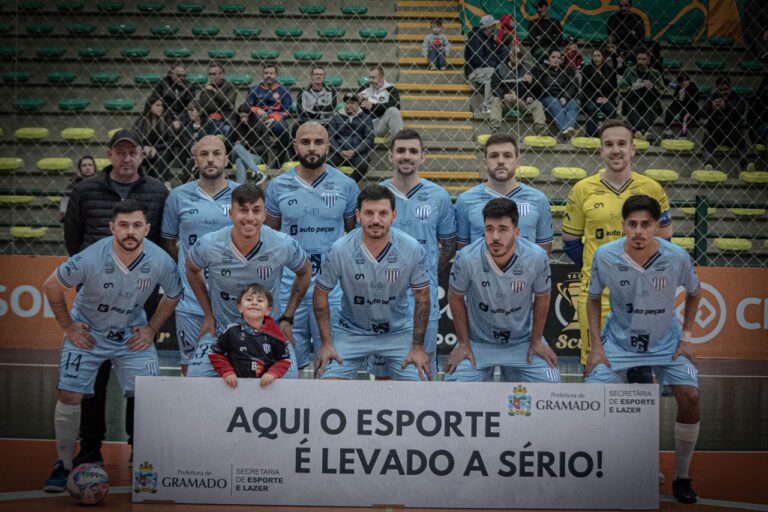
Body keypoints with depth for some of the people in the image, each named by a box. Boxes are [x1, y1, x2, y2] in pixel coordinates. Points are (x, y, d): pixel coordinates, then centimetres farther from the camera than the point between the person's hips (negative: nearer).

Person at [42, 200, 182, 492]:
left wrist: (151, 329, -1)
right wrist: (67, 327, -6)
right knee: (69, 395, -9)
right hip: (87, 332, -1)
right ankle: (63, 464, 10)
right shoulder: (90, 259, -27)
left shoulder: (160, 262, -20)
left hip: (133, 335, 2)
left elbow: (173, 296, 3)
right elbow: (51, 286, -10)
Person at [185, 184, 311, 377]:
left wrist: (287, 318, 2)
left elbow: (304, 272, 3)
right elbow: (192, 270, 5)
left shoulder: (284, 245, -19)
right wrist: (208, 315, 5)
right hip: (221, 331, 1)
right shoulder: (207, 245, -19)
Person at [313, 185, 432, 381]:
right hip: (351, 330, 0)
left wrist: (418, 346, -4)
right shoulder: (340, 250, -18)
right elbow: (320, 294, -4)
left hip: (399, 330, 1)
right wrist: (326, 343, -6)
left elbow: (422, 298, -3)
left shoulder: (413, 249, -16)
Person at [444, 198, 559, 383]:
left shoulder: (537, 257, -20)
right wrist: (463, 343, -1)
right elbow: (456, 298, -5)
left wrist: (537, 341, 3)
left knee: (549, 382, -10)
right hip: (478, 341, -1)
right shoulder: (466, 258, -24)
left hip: (522, 341, 1)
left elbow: (542, 297, -1)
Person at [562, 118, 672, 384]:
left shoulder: (652, 190, 2)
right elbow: (570, 242, 10)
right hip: (595, 297, 0)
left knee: (641, 373, 6)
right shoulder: (582, 190, 1)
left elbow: (664, 241, 11)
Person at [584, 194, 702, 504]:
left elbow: (694, 293, 2)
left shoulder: (677, 257, -20)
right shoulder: (605, 256, -20)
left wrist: (686, 336, -1)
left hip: (666, 341, 0)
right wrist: (596, 346, -7)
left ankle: (681, 477, 5)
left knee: (690, 397, -15)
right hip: (618, 339, 0)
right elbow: (593, 299, -2)